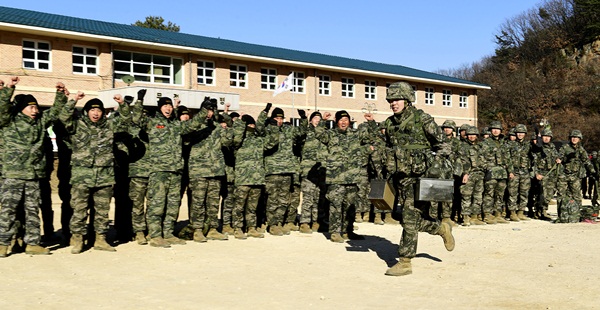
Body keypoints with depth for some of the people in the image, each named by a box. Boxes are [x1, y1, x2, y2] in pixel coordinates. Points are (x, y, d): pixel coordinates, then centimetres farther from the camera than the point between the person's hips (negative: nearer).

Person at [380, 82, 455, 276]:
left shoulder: (422, 119, -7)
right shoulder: (389, 124, 11)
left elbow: (441, 145, -5)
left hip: (418, 177, -7)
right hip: (400, 178, 7)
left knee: (410, 219, -8)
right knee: (407, 219, 12)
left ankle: (405, 262, 2)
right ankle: (442, 229, 38)